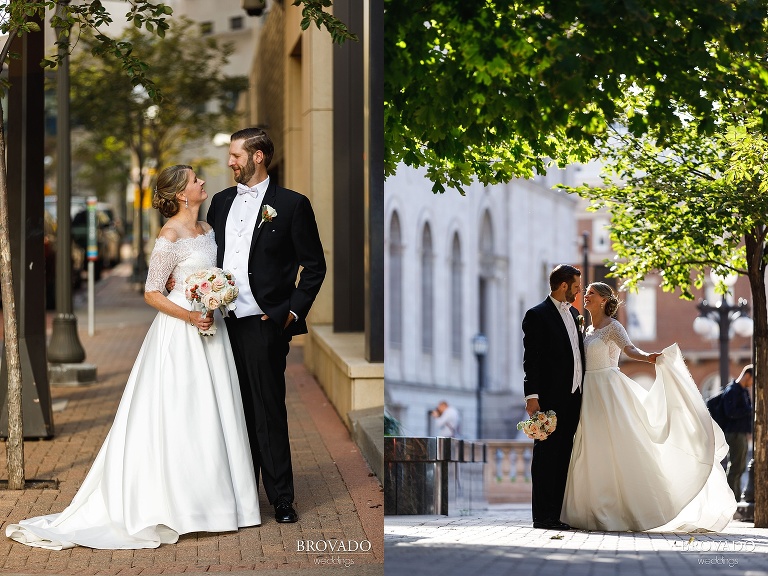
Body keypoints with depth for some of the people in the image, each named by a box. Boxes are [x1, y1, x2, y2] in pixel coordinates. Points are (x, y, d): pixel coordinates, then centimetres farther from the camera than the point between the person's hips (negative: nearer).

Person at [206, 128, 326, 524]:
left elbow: (314, 265, 0)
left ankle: (280, 498, 5)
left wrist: (295, 311, -8)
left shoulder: (291, 205, -2)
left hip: (263, 325, -5)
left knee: (269, 412, -3)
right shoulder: (221, 202, 14)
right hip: (223, 322, 5)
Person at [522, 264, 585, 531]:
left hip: (574, 397, 7)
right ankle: (542, 516, -2)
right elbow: (531, 359, -11)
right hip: (550, 398, -7)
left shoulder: (574, 314, 18)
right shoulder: (537, 316, -6)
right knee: (546, 456, -4)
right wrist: (532, 396, -17)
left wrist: (582, 392, 18)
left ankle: (557, 513, 12)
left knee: (563, 458, 8)